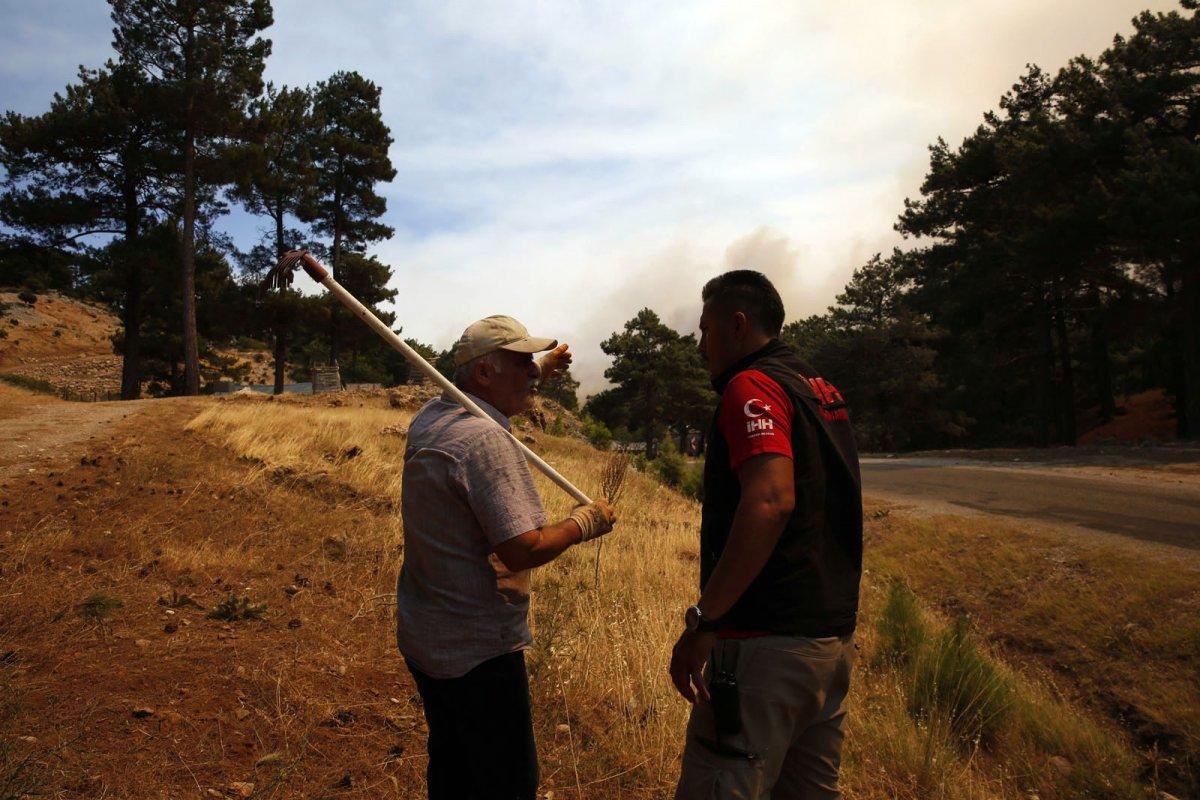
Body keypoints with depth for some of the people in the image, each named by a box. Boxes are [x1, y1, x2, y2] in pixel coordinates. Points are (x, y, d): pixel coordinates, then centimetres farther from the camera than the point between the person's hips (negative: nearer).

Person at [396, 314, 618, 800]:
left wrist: (545, 368, 25)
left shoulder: (430, 418, 4)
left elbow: (504, 395, 28)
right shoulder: (485, 439, -25)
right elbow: (522, 550, -27)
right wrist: (584, 524, -12)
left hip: (422, 636, 9)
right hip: (478, 649, -9)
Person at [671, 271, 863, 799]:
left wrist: (702, 620, -25)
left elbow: (771, 501, -27)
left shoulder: (752, 386, -12)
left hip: (766, 642, -10)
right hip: (835, 638, 10)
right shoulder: (824, 392, 17)